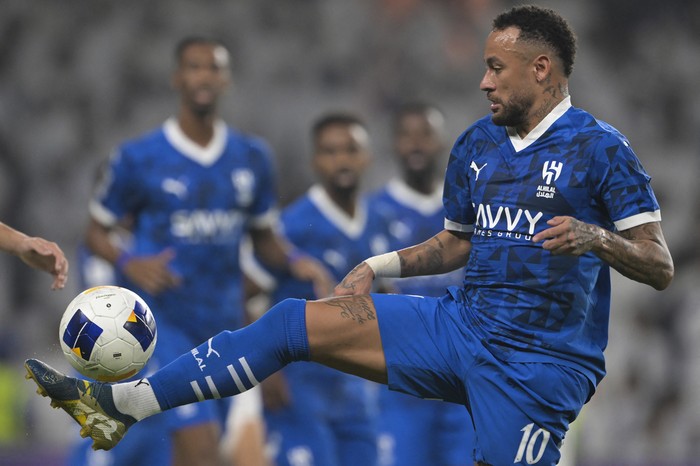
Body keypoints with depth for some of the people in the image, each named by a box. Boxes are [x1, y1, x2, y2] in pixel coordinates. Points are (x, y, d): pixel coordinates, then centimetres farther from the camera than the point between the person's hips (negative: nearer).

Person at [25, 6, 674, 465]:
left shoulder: (598, 148, -9)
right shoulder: (474, 147, 12)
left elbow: (661, 269, -10)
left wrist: (595, 238, -29)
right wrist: (379, 267, 12)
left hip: (537, 367, -6)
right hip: (460, 323, 6)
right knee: (292, 323, -2)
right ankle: (118, 406, -2)